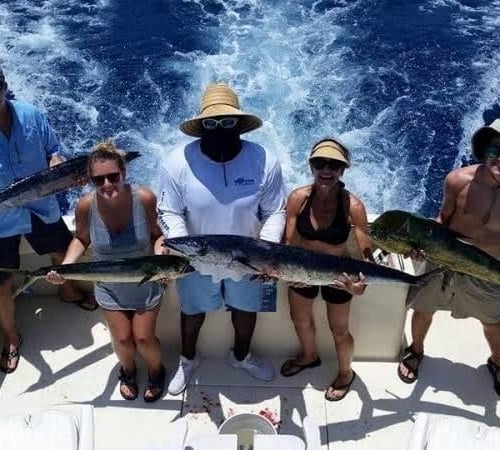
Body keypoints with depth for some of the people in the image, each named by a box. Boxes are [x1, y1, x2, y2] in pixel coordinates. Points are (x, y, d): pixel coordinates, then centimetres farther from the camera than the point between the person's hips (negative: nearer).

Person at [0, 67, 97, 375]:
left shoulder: (31, 114, -12)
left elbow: (54, 150, 2)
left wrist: (57, 165, -21)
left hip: (41, 208, 3)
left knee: (64, 252, 25)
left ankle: (69, 291, 59)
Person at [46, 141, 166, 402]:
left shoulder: (144, 198, -27)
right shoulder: (86, 206, -22)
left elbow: (158, 234, -12)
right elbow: (81, 239, -3)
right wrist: (65, 265, -18)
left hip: (146, 283, -1)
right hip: (109, 287, 1)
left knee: (143, 338, 5)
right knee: (122, 338, 10)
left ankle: (156, 371, 41)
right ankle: (128, 371, 46)